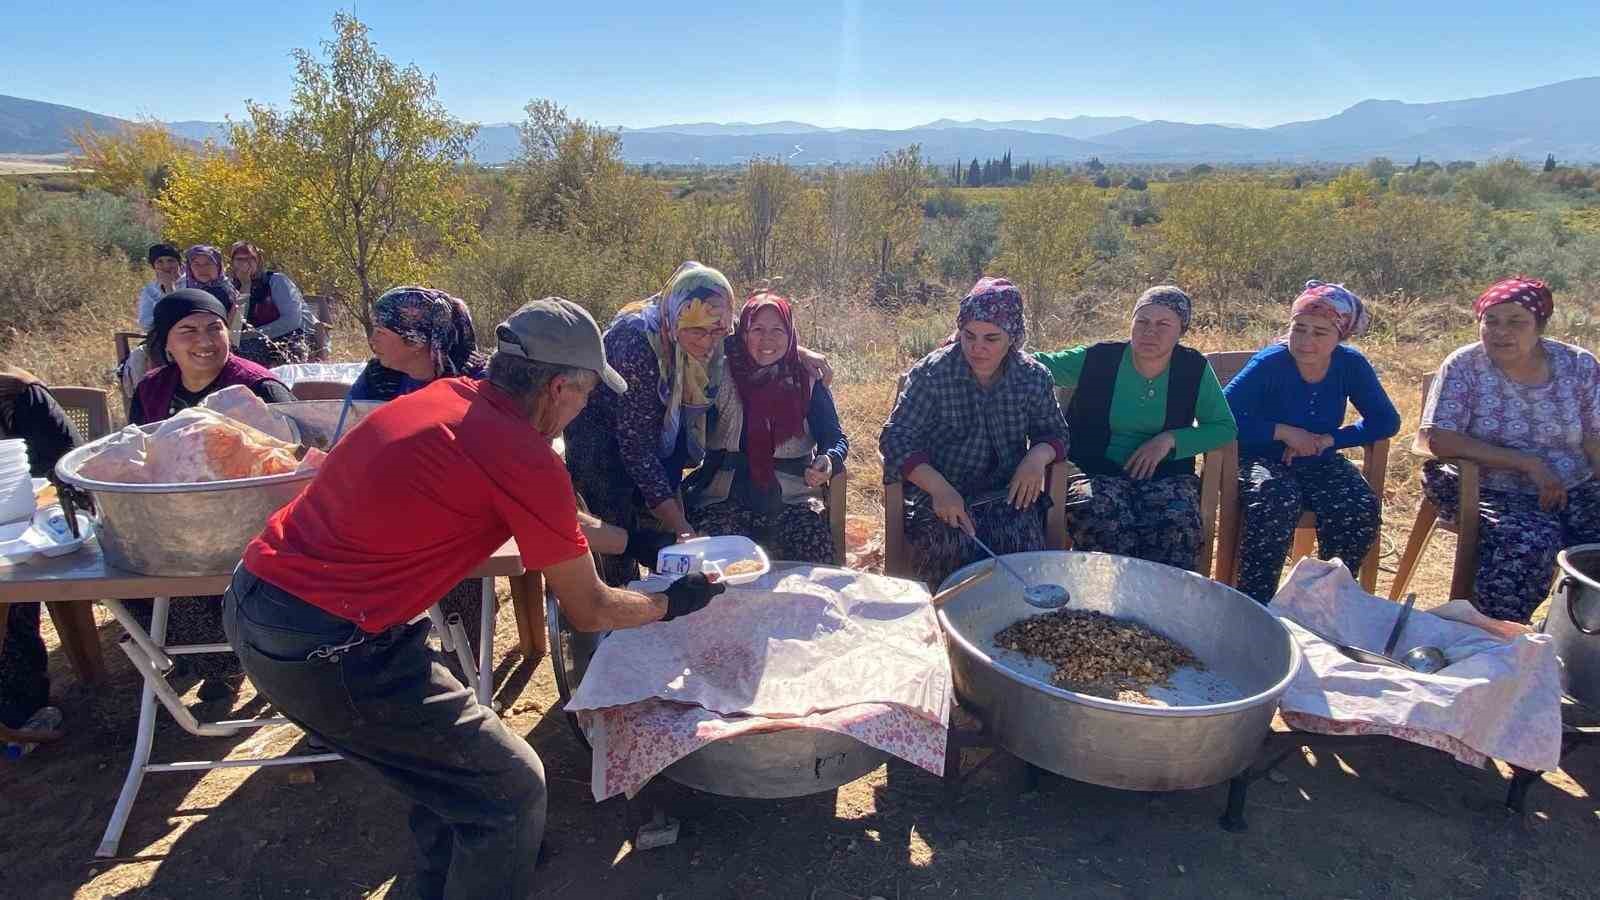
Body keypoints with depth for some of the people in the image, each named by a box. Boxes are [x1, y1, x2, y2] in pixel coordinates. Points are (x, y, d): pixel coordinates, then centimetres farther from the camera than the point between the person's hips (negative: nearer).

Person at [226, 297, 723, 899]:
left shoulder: (445, 395, 7)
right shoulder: (527, 462, -17)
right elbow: (588, 613, -4)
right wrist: (672, 603, 13)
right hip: (323, 652, -9)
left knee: (447, 748, 26)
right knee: (511, 789, 3)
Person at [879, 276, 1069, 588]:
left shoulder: (1034, 377, 1)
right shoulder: (932, 373, -8)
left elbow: (1055, 433, 13)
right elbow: (895, 437, -12)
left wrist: (1038, 456, -13)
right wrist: (939, 488, -27)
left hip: (1007, 494, 2)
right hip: (938, 495, -2)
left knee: (1021, 550, -25)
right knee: (952, 550, -29)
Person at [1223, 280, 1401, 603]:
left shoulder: (1351, 365, -2)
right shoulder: (1269, 363, -16)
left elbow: (1386, 420, 2)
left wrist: (1328, 439, -13)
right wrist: (1283, 432, -22)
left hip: (1320, 464, 5)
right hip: (1262, 461, -4)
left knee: (1360, 509, -23)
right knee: (1277, 502, -36)